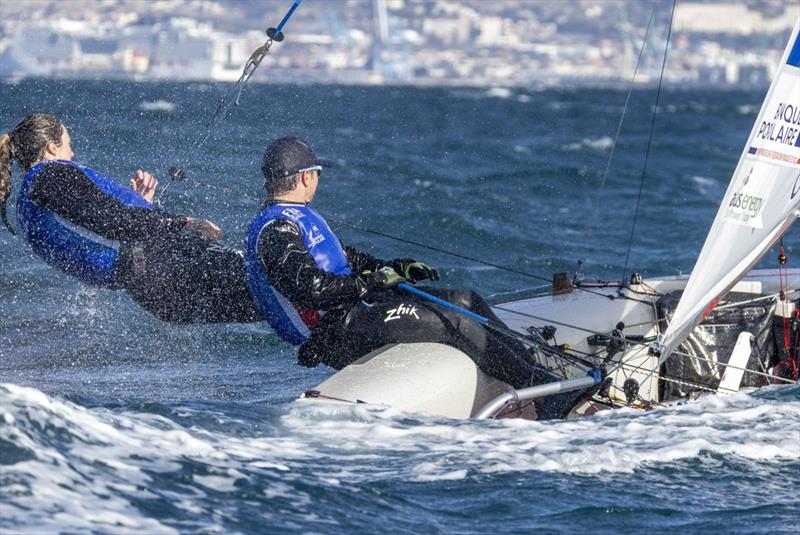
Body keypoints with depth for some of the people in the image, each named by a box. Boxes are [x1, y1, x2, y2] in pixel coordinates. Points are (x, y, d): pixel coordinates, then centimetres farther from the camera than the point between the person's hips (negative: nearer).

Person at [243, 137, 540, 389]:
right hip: (337, 333, -11)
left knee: (466, 301, 7)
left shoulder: (299, 217, 20)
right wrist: (372, 281, -18)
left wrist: (396, 269, 11)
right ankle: (531, 382, -13)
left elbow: (346, 258, 26)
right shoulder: (275, 231, -15)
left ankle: (526, 358, 11)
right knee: (452, 322, -19)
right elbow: (311, 288, -27)